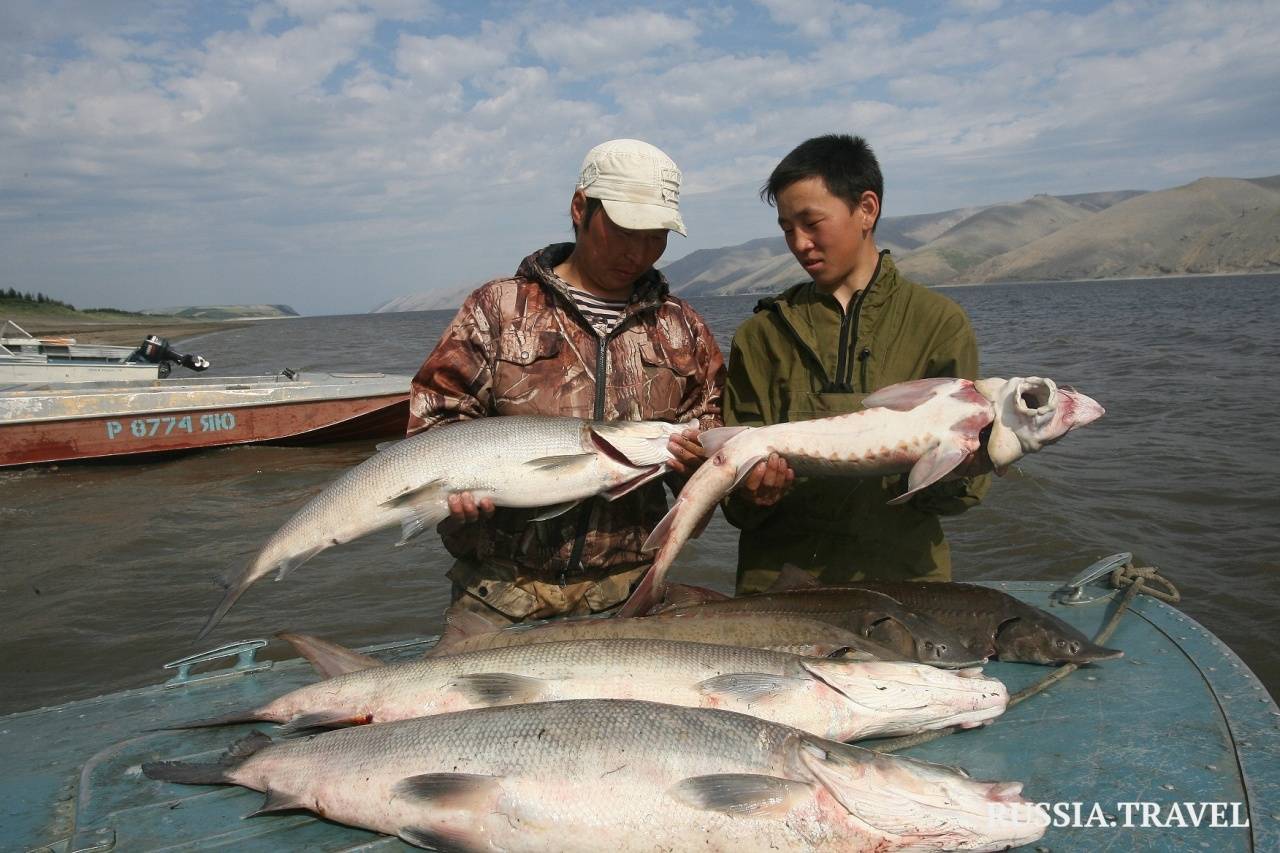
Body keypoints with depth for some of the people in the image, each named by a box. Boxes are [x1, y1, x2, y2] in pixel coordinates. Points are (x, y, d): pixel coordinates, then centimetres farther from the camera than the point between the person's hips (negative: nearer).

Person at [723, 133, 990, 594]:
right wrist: (750, 495, -16)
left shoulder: (939, 323, 5)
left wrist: (942, 475, -18)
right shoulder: (762, 333, 8)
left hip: (901, 576, 0)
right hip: (779, 579, 1)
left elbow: (967, 484, 3)